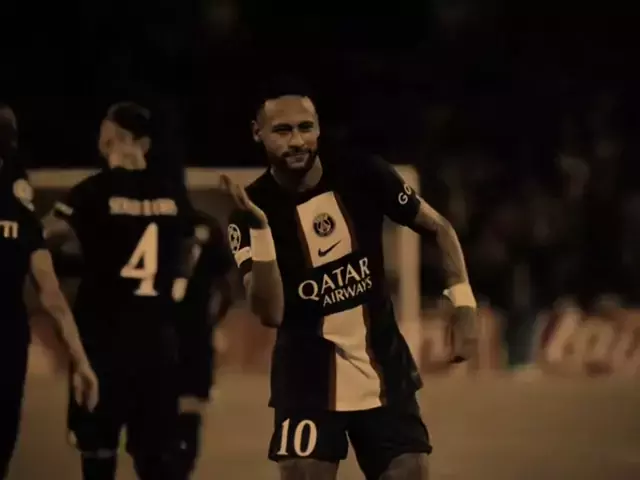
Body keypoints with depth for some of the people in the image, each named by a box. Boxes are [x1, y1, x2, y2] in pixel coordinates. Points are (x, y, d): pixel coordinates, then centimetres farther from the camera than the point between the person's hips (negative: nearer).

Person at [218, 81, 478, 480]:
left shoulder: (362, 174, -8)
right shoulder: (253, 212, -12)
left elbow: (438, 227, 5)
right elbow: (271, 313, -22)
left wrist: (464, 304, -7)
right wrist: (259, 227, -31)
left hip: (384, 369, 2)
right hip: (307, 379, -2)